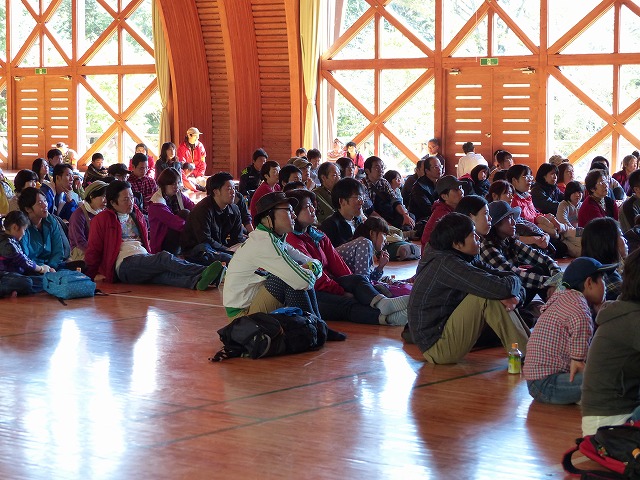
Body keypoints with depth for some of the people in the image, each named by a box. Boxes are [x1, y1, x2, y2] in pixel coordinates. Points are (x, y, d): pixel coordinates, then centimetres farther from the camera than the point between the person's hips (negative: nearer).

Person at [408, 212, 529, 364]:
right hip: (437, 347, -10)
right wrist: (514, 280, -7)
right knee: (487, 297, -21)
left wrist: (516, 295, -18)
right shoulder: (447, 264, -22)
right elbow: (501, 288, -30)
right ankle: (526, 354, -17)